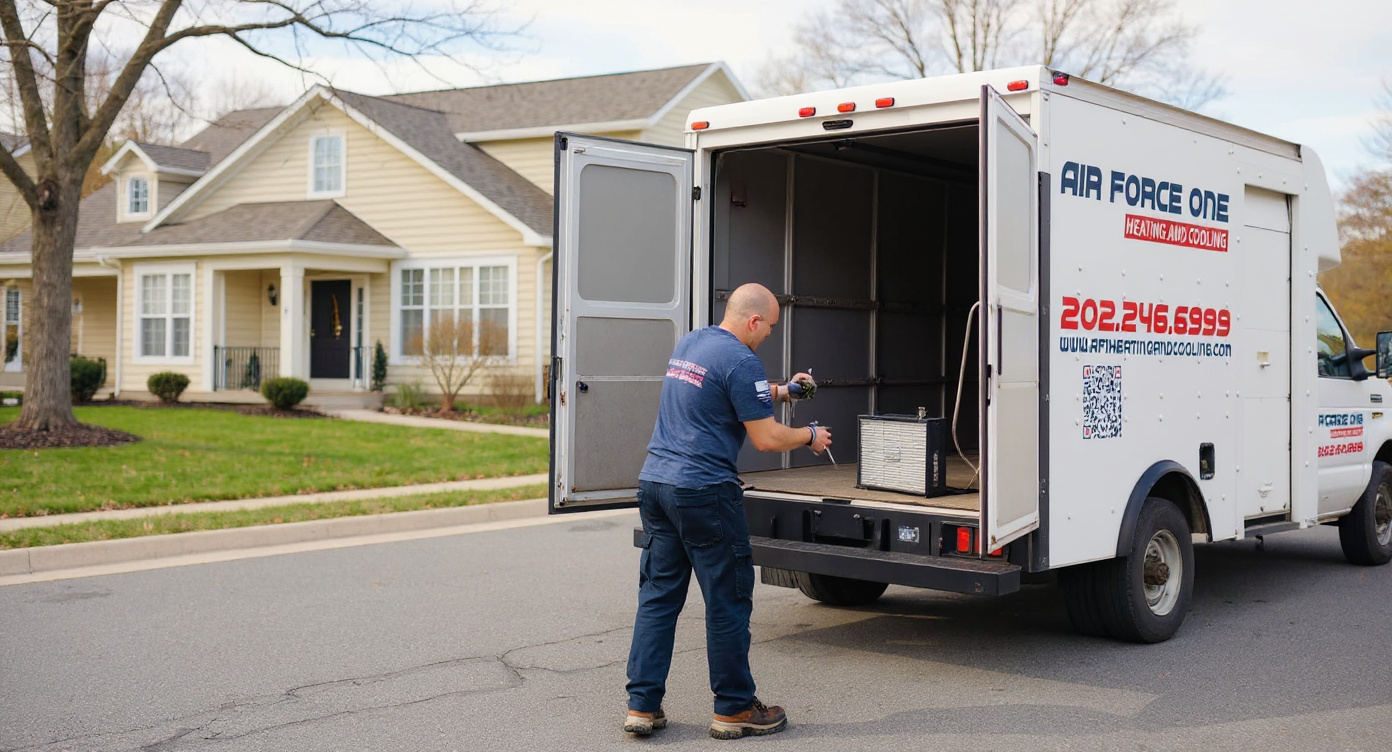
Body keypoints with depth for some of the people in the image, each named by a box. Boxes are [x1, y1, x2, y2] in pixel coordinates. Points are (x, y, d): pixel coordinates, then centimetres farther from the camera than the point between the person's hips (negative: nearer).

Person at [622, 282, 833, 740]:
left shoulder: (688, 344, 15)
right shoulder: (740, 360, -12)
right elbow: (767, 439, -12)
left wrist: (777, 393, 33)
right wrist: (810, 437, 5)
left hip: (654, 481, 8)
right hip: (704, 492, -8)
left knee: (657, 595, 11)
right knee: (728, 600, 4)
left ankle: (642, 706, 11)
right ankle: (734, 710, 13)